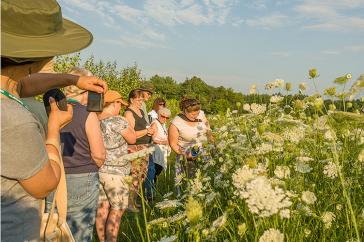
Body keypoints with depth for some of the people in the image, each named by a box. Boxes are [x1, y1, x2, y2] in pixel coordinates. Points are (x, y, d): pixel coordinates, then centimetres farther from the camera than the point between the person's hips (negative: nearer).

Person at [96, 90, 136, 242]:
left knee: (103, 207, 15)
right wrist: (125, 124, 4)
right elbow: (132, 139, -4)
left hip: (98, 170, 7)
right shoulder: (117, 120, -15)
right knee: (117, 209, 5)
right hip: (114, 172, -7)